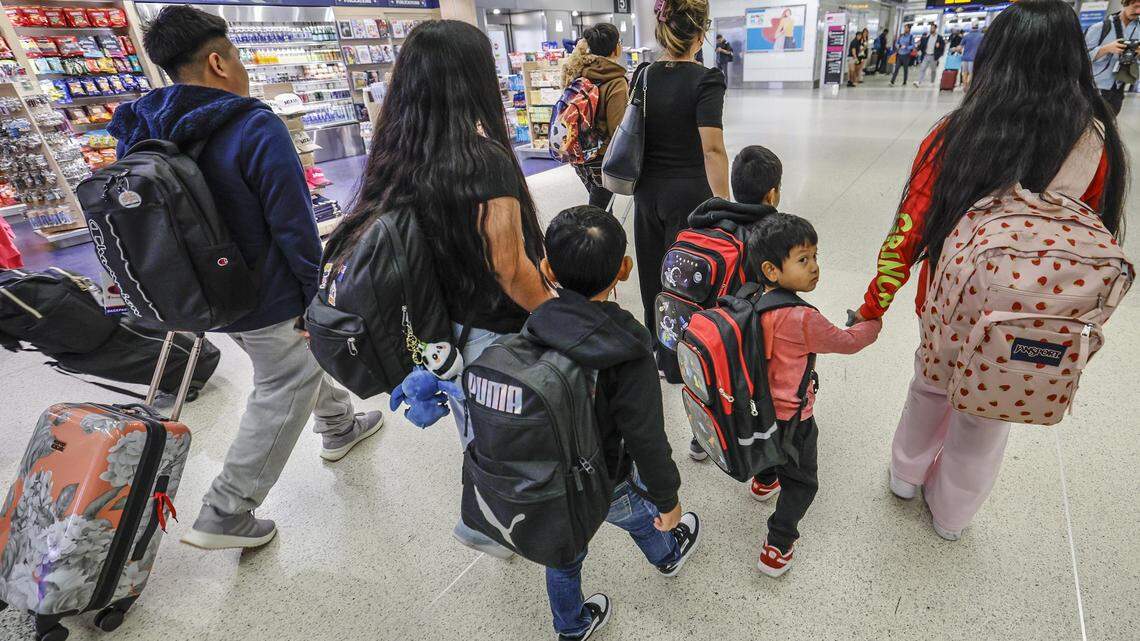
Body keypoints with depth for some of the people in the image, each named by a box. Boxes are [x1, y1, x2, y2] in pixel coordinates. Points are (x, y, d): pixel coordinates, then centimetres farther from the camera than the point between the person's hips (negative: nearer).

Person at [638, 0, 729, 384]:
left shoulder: (641, 77, 3)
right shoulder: (706, 80, -13)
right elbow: (712, 149, -20)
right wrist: (724, 206, -16)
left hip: (647, 191, 6)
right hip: (689, 193, -5)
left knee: (653, 273, 18)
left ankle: (658, 350, 37)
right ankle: (677, 365, 21)